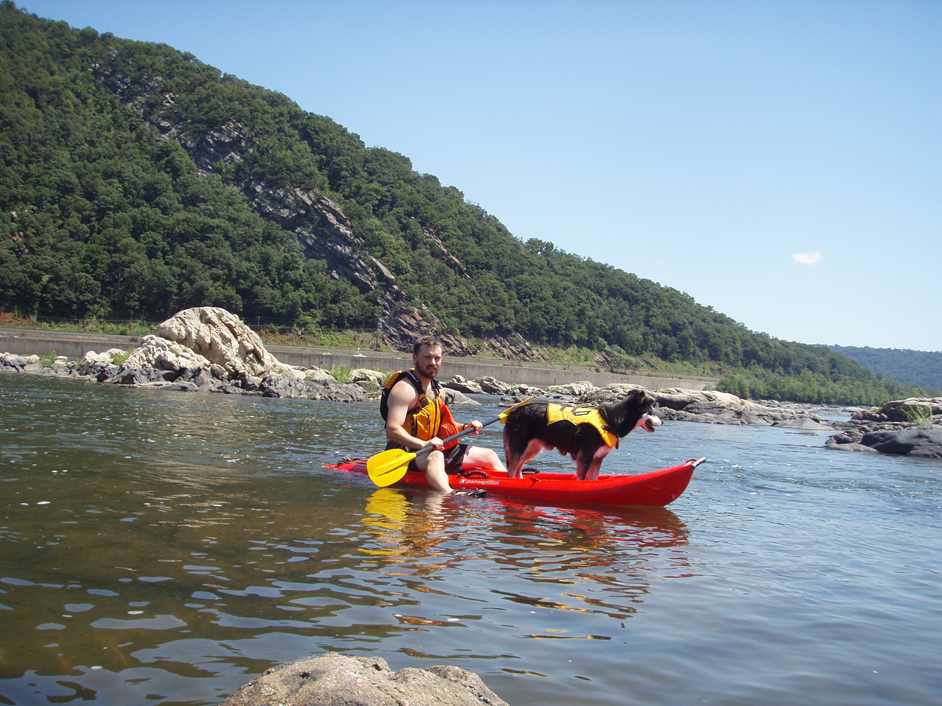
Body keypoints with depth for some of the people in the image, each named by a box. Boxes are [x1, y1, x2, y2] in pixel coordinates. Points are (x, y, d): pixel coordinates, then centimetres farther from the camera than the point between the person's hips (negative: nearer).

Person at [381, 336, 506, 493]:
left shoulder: (437, 390, 14)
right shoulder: (405, 388, -15)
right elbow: (392, 430, -26)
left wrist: (464, 427, 6)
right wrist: (423, 444, -37)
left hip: (437, 449, 10)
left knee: (489, 455, 10)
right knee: (435, 456, -42)